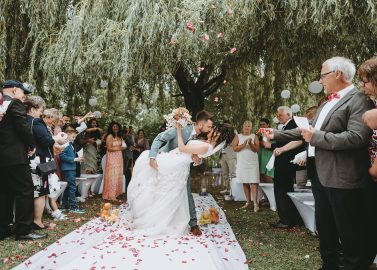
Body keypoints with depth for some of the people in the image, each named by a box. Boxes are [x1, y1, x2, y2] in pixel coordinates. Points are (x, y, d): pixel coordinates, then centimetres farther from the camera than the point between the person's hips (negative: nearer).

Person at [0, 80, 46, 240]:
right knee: (25, 191, -1)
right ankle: (24, 230, 3)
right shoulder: (15, 104, -8)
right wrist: (32, 145, -2)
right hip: (15, 156, -8)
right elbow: (23, 128, -17)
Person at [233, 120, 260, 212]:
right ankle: (248, 202, 13)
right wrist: (243, 144, -19)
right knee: (245, 183, 5)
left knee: (253, 182, -9)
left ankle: (255, 203, -12)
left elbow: (257, 149, -2)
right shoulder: (238, 136, 6)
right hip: (242, 163, 2)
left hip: (252, 163, -2)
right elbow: (234, 148, -5)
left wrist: (251, 144, -20)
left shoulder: (254, 136, 6)